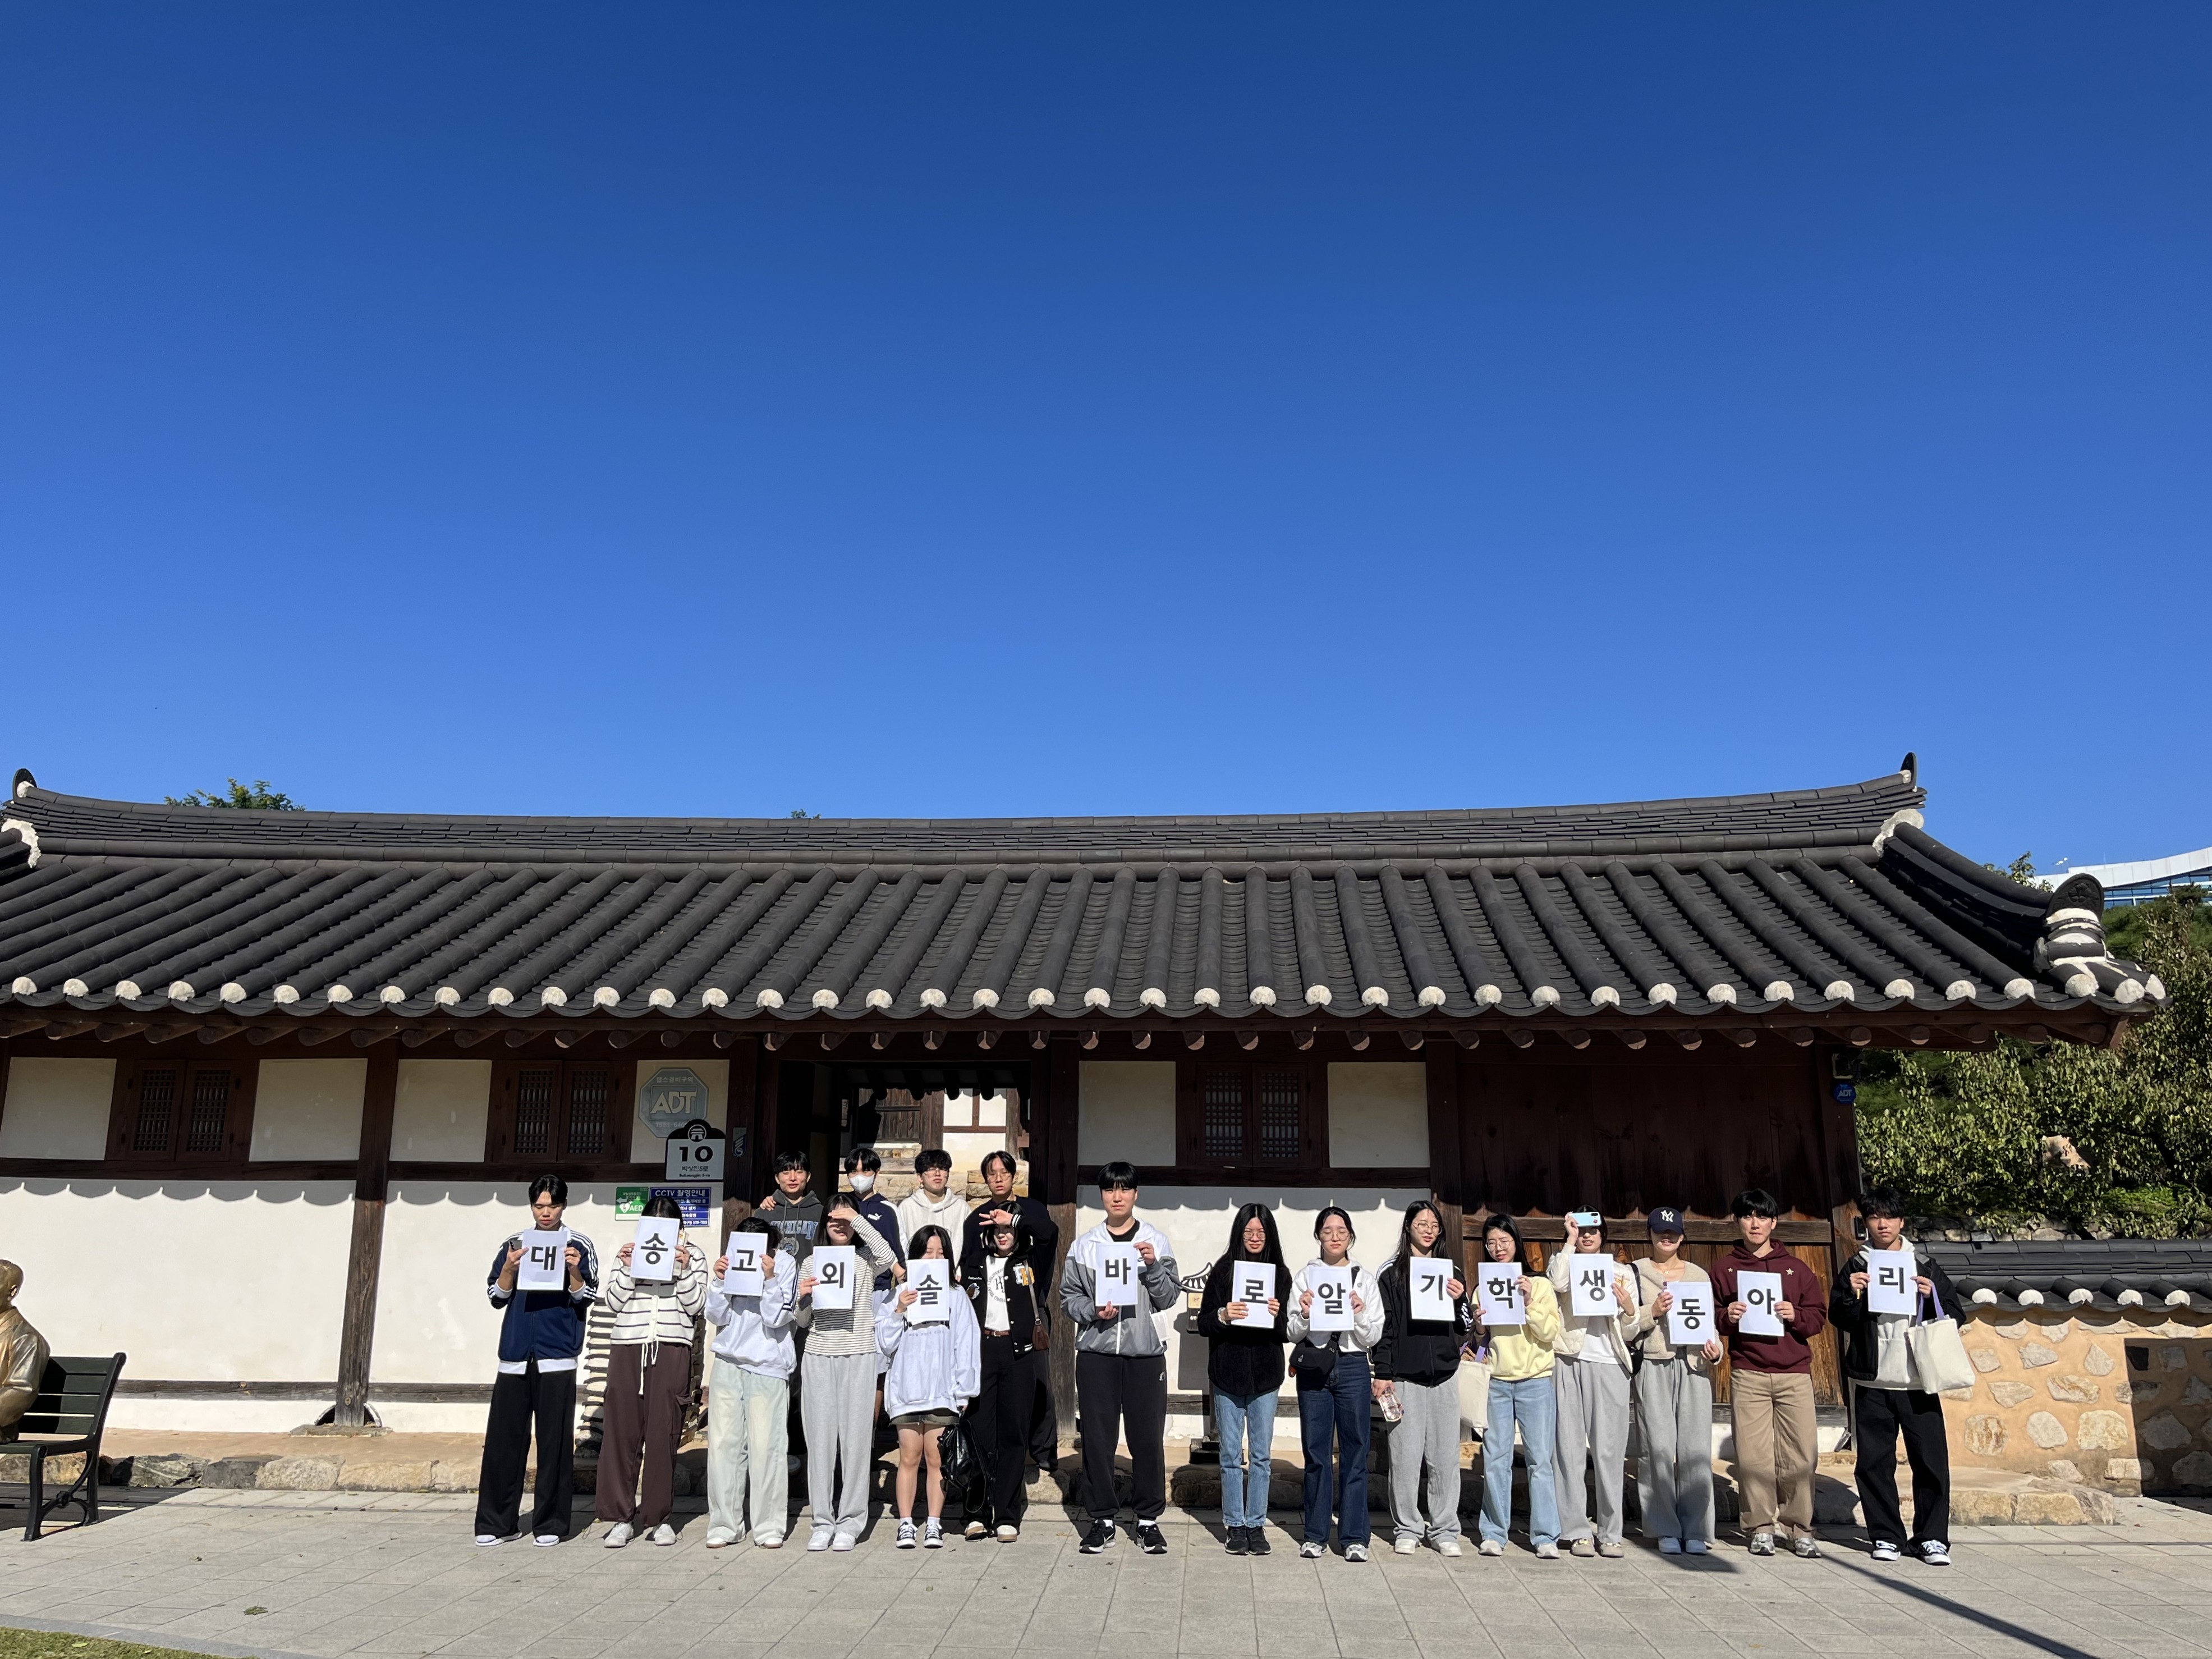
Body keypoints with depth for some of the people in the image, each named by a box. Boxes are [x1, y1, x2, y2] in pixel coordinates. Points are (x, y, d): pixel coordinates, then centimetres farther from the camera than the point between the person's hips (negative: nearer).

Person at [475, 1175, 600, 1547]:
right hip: (515, 1354, 2)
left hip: (557, 1356, -2)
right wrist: (510, 1269, -8)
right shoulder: (514, 1244, 13)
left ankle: (550, 1523, 7)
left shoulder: (578, 1245, 6)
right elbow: (496, 1297, 10)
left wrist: (574, 1271, -16)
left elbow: (587, 1298, 2)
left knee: (555, 1442, -1)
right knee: (503, 1439, 1)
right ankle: (496, 1522, 11)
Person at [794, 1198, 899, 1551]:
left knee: (855, 1436, -2)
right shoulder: (810, 1261, 12)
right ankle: (823, 1522, 10)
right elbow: (803, 1321, 13)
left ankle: (850, 1522, 7)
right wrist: (803, 1297, -9)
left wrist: (857, 1219, -14)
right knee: (820, 1438, 1)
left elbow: (886, 1256, -19)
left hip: (858, 1355, -2)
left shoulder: (865, 1260, 6)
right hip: (818, 1355, 2)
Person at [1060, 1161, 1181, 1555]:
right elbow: (1068, 1297, 7)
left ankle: (1149, 1518, 15)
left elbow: (1170, 1298, 3)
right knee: (1097, 1437, 4)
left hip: (1145, 1351, -1)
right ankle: (1102, 1518, 16)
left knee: (1148, 1438, 1)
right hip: (1096, 1351, 1)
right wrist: (1093, 1311, -11)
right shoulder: (1084, 1245, 7)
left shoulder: (1156, 1241, 6)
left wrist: (1154, 1266, -14)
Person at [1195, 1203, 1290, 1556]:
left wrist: (1278, 1315, -15)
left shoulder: (1280, 1274, 4)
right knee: (1232, 1455, 5)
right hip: (1228, 1372, -1)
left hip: (1265, 1374, 1)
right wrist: (1223, 1315, -18)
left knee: (1261, 1455, 6)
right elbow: (1203, 1324, 1)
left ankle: (1256, 1525, 16)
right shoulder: (1223, 1272, 1)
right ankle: (1234, 1526, 15)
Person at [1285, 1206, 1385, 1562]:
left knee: (1354, 1452, 0)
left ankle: (1354, 1536, 8)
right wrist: (1304, 1314, -14)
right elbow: (1292, 1334, 5)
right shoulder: (1305, 1276, 7)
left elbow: (1372, 1338, 5)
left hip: (1353, 1368, 0)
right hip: (1313, 1369, 0)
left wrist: (1360, 1314, -13)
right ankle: (1315, 1535, 13)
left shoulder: (1365, 1279, 8)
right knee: (1316, 1453, 4)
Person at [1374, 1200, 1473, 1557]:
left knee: (1445, 1455, 4)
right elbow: (1384, 1326, 0)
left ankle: (1444, 1530, 14)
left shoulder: (1451, 1273, 12)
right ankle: (1407, 1528, 12)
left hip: (1444, 1375, 3)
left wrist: (1460, 1301, -5)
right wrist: (1382, 1374, -5)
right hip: (1405, 1376, -3)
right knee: (1405, 1455, -1)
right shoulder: (1392, 1273, 2)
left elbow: (1466, 1330, 14)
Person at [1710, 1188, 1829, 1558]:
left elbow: (1819, 1315, 11)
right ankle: (1761, 1527, 8)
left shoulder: (1795, 1268, 13)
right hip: (1747, 1374, -1)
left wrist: (1796, 1316, -8)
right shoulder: (1725, 1269, 10)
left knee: (1801, 1455, -2)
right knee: (1753, 1455, -3)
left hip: (1794, 1373, 1)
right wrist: (1726, 1318, -10)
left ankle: (1800, 1528, 11)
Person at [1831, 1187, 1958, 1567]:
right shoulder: (1856, 1267, 7)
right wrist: (1852, 1295, -14)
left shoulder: (1925, 1265, 8)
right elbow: (1840, 1319, 4)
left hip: (1918, 1381, 0)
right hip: (1871, 1381, 0)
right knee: (1875, 1462, 2)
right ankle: (1886, 1536, 13)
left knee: (1931, 1460, -1)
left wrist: (1932, 1296, -8)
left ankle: (1932, 1538, 11)